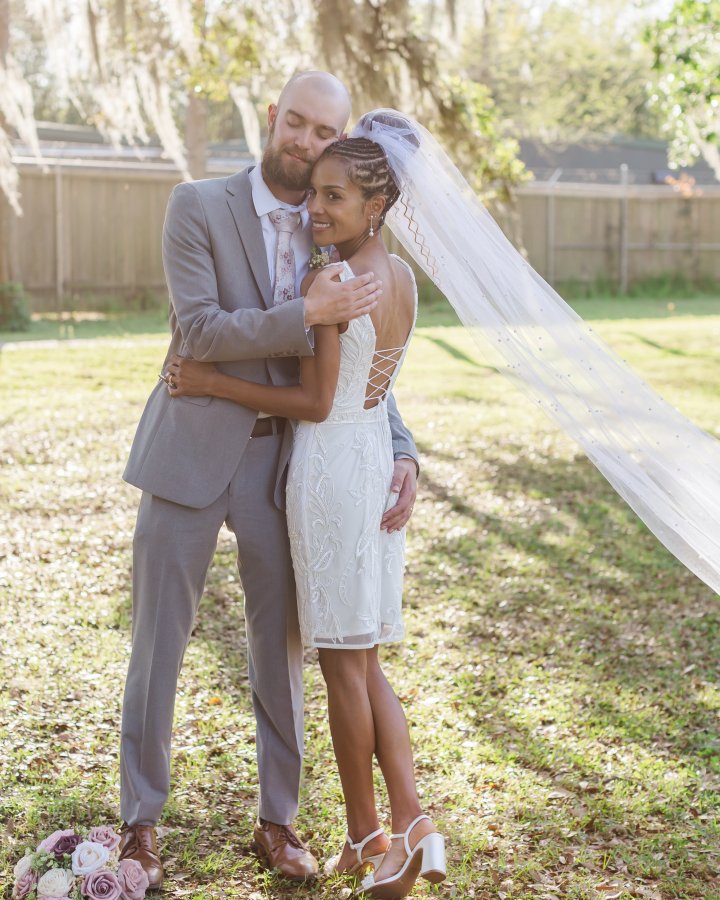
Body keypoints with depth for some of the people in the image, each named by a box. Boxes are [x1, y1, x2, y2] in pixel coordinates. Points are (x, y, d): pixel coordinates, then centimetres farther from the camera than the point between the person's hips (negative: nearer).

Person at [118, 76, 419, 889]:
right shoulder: (198, 206, -7)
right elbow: (198, 331, -17)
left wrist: (401, 453, -5)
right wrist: (308, 315, -26)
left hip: (280, 463, 4)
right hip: (190, 455, -3)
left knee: (281, 646, 9)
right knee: (159, 641, 4)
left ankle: (278, 820, 24)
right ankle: (140, 822, 18)